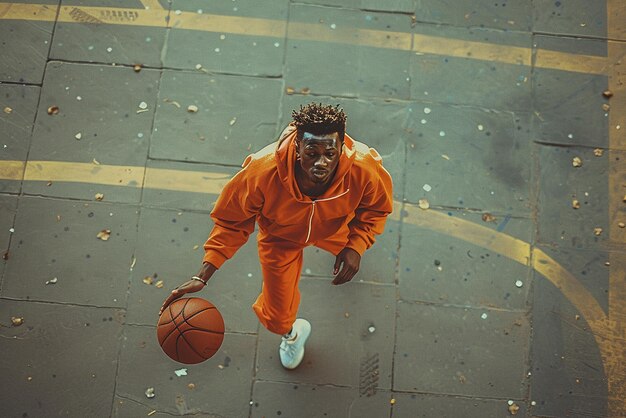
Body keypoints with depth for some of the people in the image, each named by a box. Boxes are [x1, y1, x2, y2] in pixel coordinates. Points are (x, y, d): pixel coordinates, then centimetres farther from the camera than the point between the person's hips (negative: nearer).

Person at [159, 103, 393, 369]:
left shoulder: (365, 170, -40)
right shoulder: (262, 173, -45)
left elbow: (376, 210, -15)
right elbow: (232, 223, -26)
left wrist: (355, 247, -30)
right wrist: (202, 277, -34)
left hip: (335, 227, 2)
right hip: (281, 237, -1)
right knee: (277, 317, 12)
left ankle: (343, 245, 81)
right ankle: (291, 332, 54)